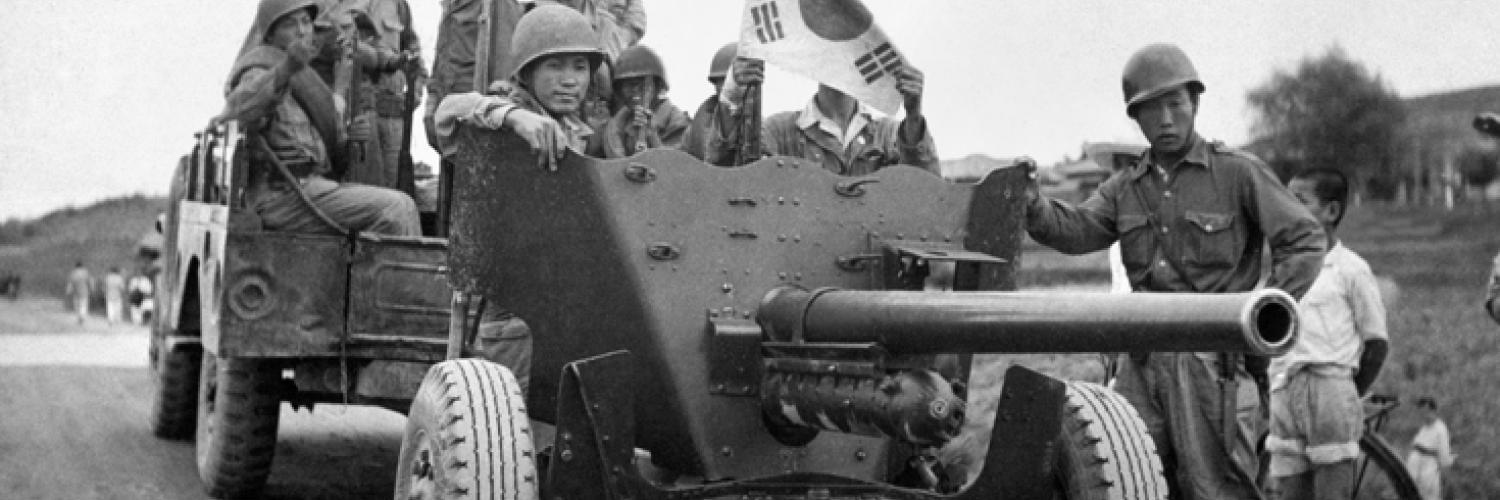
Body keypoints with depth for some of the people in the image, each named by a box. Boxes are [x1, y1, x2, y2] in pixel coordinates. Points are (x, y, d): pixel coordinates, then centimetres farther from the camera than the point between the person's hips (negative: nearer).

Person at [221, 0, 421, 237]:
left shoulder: (303, 78, 25)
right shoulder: (262, 71, -5)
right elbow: (237, 113, -28)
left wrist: (348, 135, 5)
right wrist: (286, 69, -42)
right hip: (282, 193, -9)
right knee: (397, 208, -19)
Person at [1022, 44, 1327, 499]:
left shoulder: (1238, 173, 1)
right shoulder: (1124, 188, 14)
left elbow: (1305, 240, -1)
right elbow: (1077, 230, -3)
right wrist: (1035, 205, -23)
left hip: (1214, 362, -4)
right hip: (1143, 362, 5)